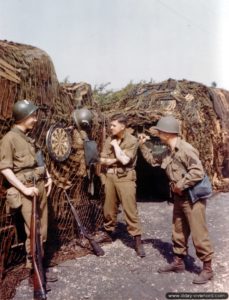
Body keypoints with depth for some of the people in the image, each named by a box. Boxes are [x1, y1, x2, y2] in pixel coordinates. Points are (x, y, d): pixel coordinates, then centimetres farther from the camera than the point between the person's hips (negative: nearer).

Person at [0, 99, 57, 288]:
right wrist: (24, 188, -17)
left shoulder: (29, 138, 15)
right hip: (27, 189, -7)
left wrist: (48, 177, 10)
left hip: (40, 186, 7)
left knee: (42, 231, 11)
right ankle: (33, 272, 11)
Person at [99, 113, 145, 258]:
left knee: (130, 209, -5)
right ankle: (109, 232, 33)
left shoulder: (132, 140, -8)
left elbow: (125, 160, -19)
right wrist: (115, 160, -10)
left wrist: (116, 145, -8)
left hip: (125, 177, -5)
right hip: (110, 176, 5)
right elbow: (103, 160, 5)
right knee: (109, 208, 12)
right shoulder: (109, 140, 8)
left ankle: (138, 241, 3)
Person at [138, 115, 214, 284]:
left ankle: (207, 269, 13)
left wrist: (180, 185, -20)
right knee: (178, 231, 17)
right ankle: (178, 262, 31)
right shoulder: (169, 153, 8)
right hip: (180, 197, 9)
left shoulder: (185, 149, -21)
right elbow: (154, 161, 22)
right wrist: (143, 146, 16)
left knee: (198, 234, -1)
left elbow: (198, 172, -27)